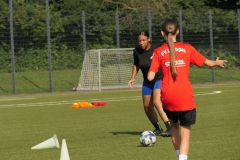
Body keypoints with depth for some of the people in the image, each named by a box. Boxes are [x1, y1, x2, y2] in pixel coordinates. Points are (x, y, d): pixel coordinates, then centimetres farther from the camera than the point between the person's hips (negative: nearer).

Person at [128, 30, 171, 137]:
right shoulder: (137, 51, -7)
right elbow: (136, 65, 12)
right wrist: (133, 78, 0)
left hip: (159, 79, -6)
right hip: (147, 82, 6)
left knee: (157, 102, -26)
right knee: (147, 107, 9)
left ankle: (169, 128, -30)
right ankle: (158, 129, 30)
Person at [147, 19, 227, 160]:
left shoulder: (158, 52, 1)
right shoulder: (187, 48, 2)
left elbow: (150, 77, -6)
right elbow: (208, 63, 8)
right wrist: (218, 63, 30)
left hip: (168, 97, 1)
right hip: (185, 97, -1)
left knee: (174, 125, 26)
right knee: (185, 132, 2)